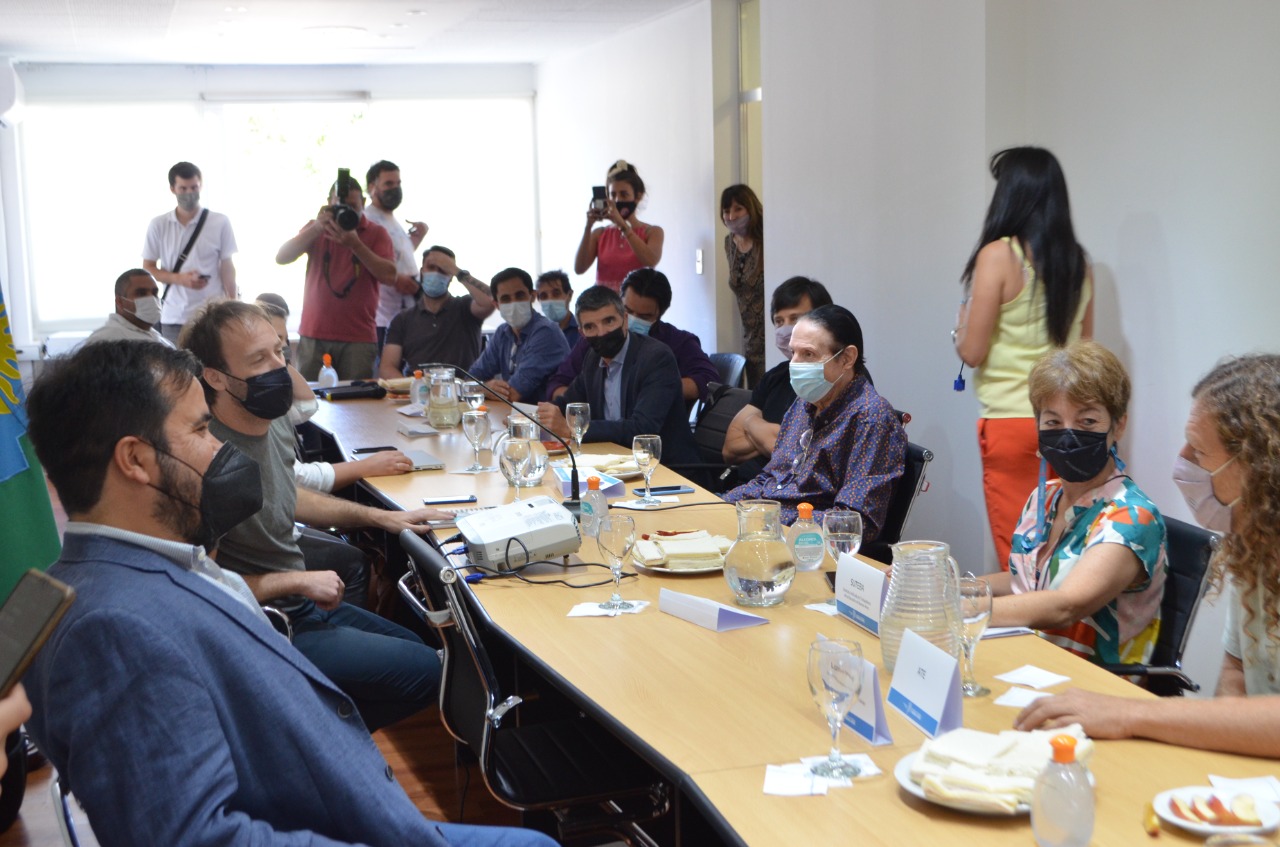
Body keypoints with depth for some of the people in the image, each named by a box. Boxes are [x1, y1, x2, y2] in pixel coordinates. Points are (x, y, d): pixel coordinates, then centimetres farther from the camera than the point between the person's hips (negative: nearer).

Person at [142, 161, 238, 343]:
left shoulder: (220, 223, 2)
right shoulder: (158, 225, 5)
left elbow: (227, 268, 5)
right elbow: (148, 269, 8)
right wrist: (179, 278, -10)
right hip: (174, 318, 1)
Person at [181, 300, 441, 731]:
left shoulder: (275, 424, -1)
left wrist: (381, 516, 16)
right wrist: (298, 582, -18)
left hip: (303, 604, 9)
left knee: (423, 648, 19)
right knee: (423, 670, -10)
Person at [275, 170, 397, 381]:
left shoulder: (376, 233, 6)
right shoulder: (315, 229, 13)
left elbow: (390, 276, -9)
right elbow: (281, 257, -2)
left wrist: (355, 244, -19)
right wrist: (317, 228, -15)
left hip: (358, 339, -2)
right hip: (314, 335, 2)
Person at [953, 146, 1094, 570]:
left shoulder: (998, 255, -10)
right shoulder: (1078, 261, 6)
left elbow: (972, 351, -8)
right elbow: (1084, 347, 14)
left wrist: (961, 321, 10)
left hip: (1010, 422, -5)